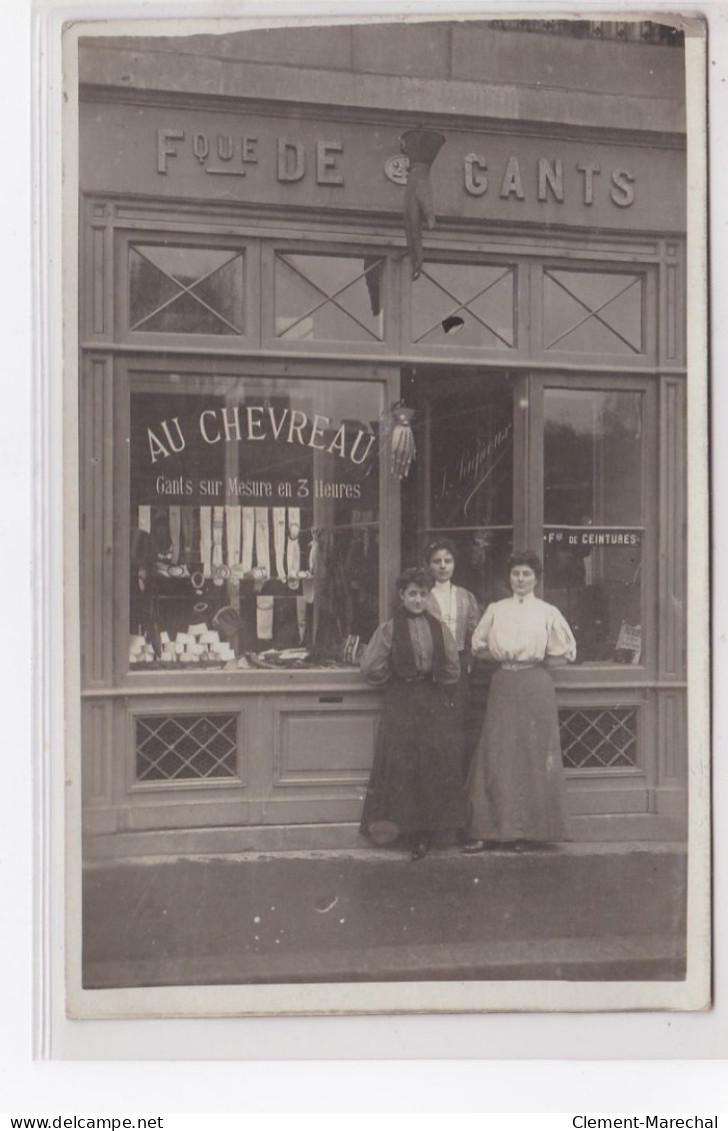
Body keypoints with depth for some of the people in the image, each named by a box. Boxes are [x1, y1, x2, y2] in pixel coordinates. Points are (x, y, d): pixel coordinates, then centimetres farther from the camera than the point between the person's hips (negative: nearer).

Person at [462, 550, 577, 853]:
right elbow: (478, 645, 17)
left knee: (534, 756, -1)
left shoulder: (548, 613, 5)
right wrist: (499, 655, 4)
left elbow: (567, 652, 10)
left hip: (536, 685, -1)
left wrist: (538, 659, 3)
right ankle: (489, 830, -1)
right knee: (496, 755, -3)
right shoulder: (495, 610, 10)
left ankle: (529, 831, 7)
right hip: (503, 685, 1)